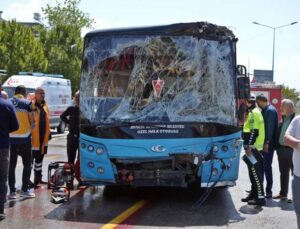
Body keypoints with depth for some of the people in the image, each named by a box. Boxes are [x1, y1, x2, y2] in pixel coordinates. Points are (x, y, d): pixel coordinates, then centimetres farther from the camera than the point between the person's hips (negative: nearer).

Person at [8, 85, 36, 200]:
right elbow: (32, 122, -4)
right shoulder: (27, 103, -5)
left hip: (10, 138, 3)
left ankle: (12, 191, 10)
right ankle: (24, 190, 9)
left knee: (11, 165, 9)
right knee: (27, 165, 10)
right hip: (24, 138, -3)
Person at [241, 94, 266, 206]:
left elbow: (254, 131, -22)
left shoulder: (253, 113, -14)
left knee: (255, 172, -9)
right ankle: (254, 193, 24)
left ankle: (260, 197, -9)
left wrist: (249, 146, -22)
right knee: (253, 171, 16)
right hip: (254, 147, 11)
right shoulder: (253, 112, 18)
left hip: (253, 147, -11)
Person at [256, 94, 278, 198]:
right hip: (263, 143, 9)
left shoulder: (270, 110, -15)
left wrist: (267, 142, -22)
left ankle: (268, 191, 3)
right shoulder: (265, 110, 14)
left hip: (268, 144, -9)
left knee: (267, 166, -4)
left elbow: (270, 127, -21)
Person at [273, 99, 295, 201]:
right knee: (283, 173, 16)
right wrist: (277, 147, 12)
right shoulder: (283, 119, 15)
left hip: (291, 150, -8)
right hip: (281, 149, 8)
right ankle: (283, 193, 26)